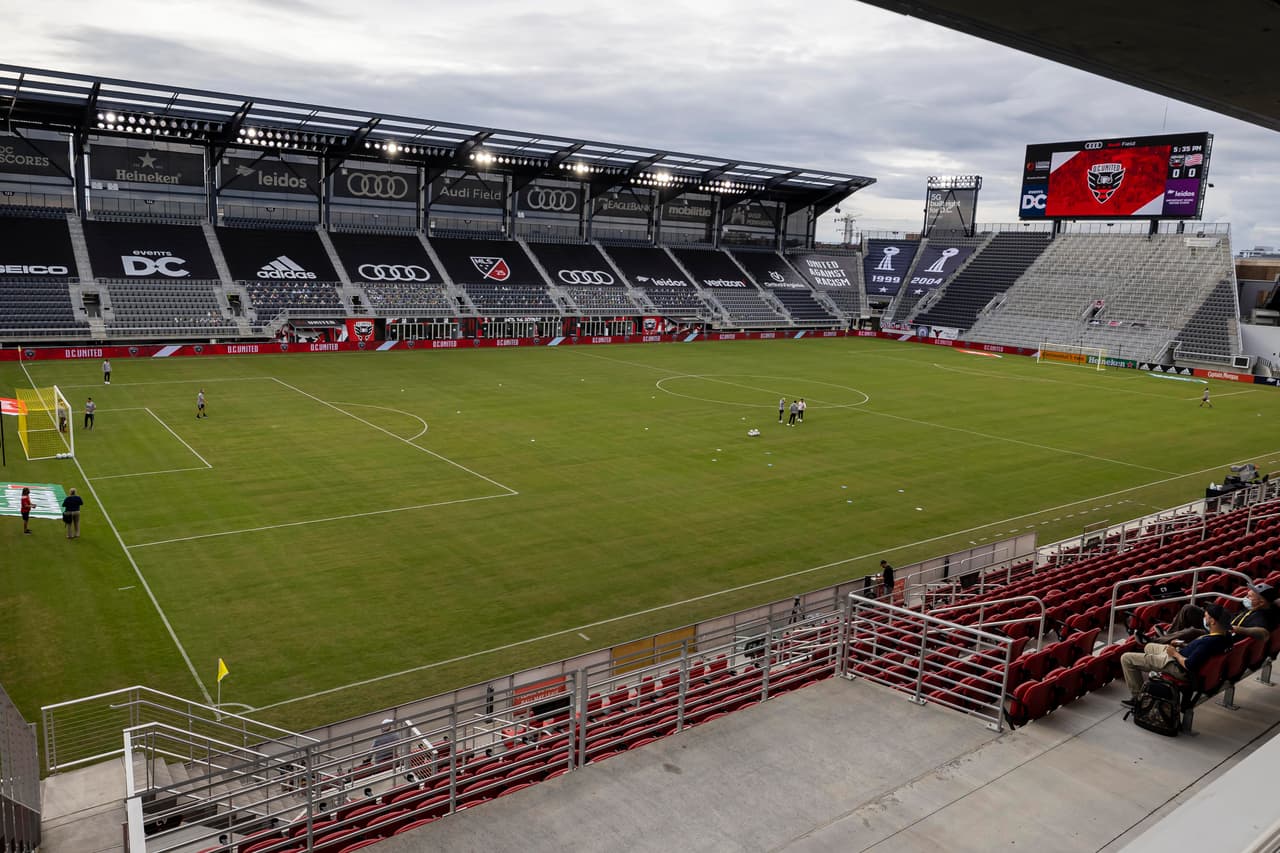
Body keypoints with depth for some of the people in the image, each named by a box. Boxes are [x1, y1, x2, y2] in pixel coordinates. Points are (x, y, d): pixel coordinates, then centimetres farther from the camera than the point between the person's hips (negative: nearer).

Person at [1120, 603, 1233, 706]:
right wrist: (1183, 646, 3)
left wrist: (1175, 654, -14)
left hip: (1177, 666, -10)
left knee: (1126, 658, -4)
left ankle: (1136, 697, 11)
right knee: (1148, 647, 34)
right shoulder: (1225, 634, -10)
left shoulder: (1210, 642, -37)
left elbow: (1189, 666, -30)